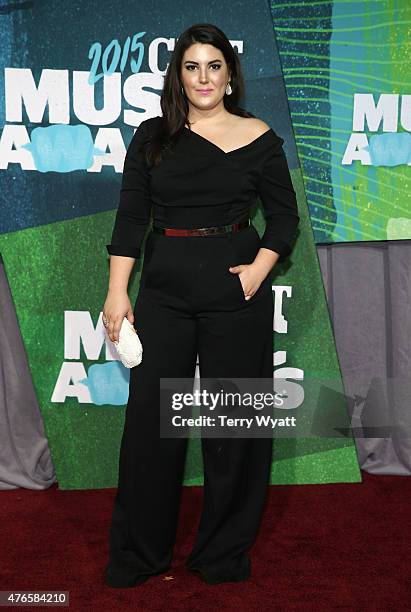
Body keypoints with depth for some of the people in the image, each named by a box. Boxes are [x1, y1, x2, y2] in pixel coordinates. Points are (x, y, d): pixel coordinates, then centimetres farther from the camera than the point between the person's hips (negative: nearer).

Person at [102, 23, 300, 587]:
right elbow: (130, 217, 4)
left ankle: (225, 552, 23)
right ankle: (138, 553, 21)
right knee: (150, 417, 4)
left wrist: (261, 266, -10)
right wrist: (117, 291, -3)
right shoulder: (152, 136, 7)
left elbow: (284, 214, 7)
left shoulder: (257, 137, 3)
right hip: (163, 290, 2)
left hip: (235, 291, -1)